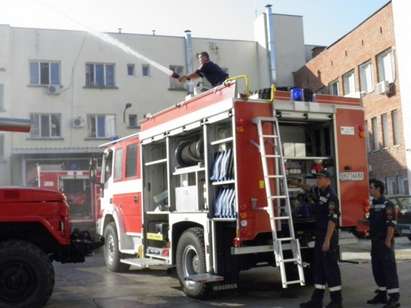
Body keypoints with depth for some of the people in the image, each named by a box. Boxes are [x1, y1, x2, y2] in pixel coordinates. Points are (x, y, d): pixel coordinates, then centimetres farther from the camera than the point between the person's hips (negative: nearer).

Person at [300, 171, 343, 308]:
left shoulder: (331, 196, -16)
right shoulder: (318, 192, 11)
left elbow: (332, 220, -22)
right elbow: (309, 192, 37)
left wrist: (327, 240, -24)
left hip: (329, 236, -9)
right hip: (319, 235, 9)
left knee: (331, 267, -3)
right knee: (318, 267, 11)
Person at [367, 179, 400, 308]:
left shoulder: (387, 204, -12)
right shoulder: (373, 204, 15)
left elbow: (391, 224, -18)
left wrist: (388, 241, -21)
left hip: (385, 242, -9)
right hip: (375, 242, 9)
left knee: (389, 268, -6)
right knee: (377, 269, 13)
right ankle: (382, 294, 23)